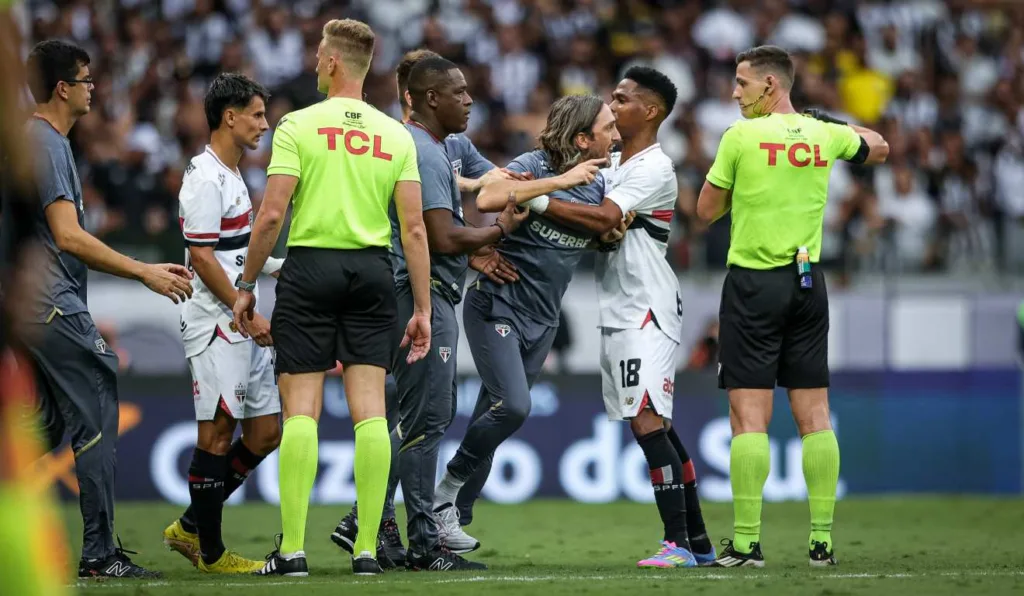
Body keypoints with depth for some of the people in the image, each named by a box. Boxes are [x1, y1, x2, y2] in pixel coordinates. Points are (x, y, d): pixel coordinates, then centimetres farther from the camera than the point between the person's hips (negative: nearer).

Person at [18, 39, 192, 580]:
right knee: (97, 420, -8)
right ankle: (99, 552, -8)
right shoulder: (46, 145, -14)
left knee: (44, 425, 13)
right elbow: (68, 236, -22)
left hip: (31, 306, 10)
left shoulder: (28, 139, 17)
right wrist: (144, 273, -19)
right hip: (54, 306, -10)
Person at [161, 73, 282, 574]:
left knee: (265, 430, 9)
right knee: (218, 433, -5)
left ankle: (190, 527, 18)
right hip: (215, 325, -10)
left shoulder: (232, 177, 19)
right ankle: (209, 552, 2)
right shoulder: (205, 179, -13)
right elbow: (201, 256, -18)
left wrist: (283, 269, 21)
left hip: (244, 326, 10)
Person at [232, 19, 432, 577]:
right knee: (370, 408, 2)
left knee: (301, 408, -2)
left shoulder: (298, 126, -4)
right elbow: (414, 227, 3)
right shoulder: (396, 135, 7)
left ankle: (292, 549, -7)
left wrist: (246, 285, 1)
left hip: (310, 265, -3)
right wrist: (422, 309, 7)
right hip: (372, 270, 3)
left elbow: (271, 214, -9)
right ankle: (367, 549, -1)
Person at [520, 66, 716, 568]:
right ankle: (698, 541, 15)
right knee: (656, 426, 11)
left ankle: (679, 543, -17)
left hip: (647, 310, -10)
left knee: (648, 422, -16)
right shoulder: (612, 164, 18)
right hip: (619, 313, 10)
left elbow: (604, 219, -23)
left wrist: (538, 200, -22)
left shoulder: (654, 169, -11)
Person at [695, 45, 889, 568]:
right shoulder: (824, 135, 4)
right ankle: (822, 540, 5)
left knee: (749, 416, -4)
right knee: (814, 414, 7)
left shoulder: (741, 137, -10)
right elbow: (878, 149, 26)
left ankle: (746, 542, -8)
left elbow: (706, 210, 0)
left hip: (753, 282, -4)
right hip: (808, 282, 4)